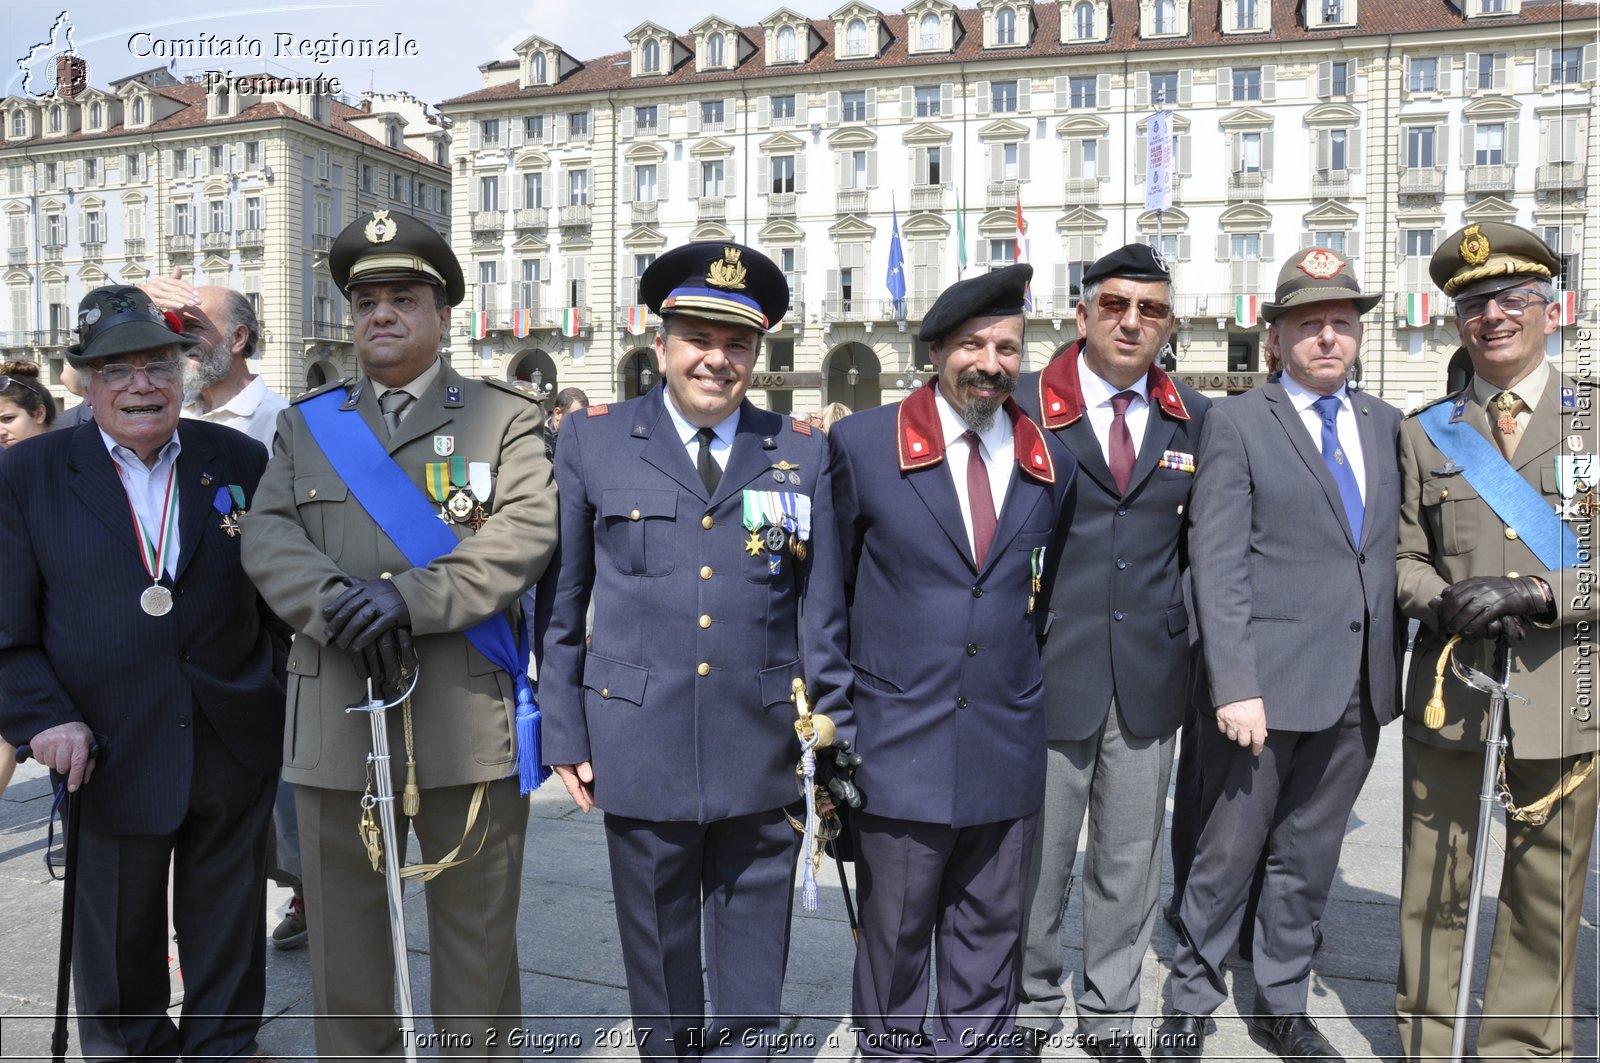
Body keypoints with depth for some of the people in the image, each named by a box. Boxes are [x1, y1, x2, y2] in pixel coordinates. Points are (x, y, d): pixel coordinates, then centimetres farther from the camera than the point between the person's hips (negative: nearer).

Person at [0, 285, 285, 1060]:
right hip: (109, 757, -1)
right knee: (117, 938, 17)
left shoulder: (242, 462, 2)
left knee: (228, 931, 16)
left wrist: (286, 702, 1)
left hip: (234, 753, 1)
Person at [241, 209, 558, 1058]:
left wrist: (412, 596, -20)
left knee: (476, 927, 9)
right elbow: (267, 538, 3)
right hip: (335, 715, 3)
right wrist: (337, 605, -16)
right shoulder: (305, 423, 15)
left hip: (467, 720, -2)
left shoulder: (503, 417, 5)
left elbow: (526, 532, -10)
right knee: (341, 926, 14)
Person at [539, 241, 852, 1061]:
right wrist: (563, 734, 1)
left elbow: (822, 611, 5)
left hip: (763, 755, 1)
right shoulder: (593, 440, 2)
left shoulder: (802, 453, 4)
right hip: (638, 748, 0)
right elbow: (561, 599, 3)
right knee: (658, 963, 16)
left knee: (754, 971, 15)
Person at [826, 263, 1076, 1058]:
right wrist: (834, 713, 2)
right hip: (896, 745, -3)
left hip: (1007, 747, 3)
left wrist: (1021, 665, 14)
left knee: (990, 939, 15)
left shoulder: (1051, 464, 5)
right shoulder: (861, 442, -5)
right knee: (894, 939, 10)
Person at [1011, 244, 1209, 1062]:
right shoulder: (1023, 407, -4)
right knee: (1036, 858, 9)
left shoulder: (1197, 419, 7)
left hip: (1149, 678, 3)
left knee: (1130, 861, 14)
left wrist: (1188, 622, 3)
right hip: (1047, 672, -3)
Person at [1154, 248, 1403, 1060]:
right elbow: (1217, 565, -11)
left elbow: (1390, 547, 14)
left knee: (1309, 858, 16)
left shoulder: (1384, 423, 12)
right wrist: (1235, 685, -18)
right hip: (1267, 682, -5)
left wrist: (1396, 661, 4)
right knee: (1229, 854, 5)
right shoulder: (1236, 424, -4)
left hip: (1359, 687, 5)